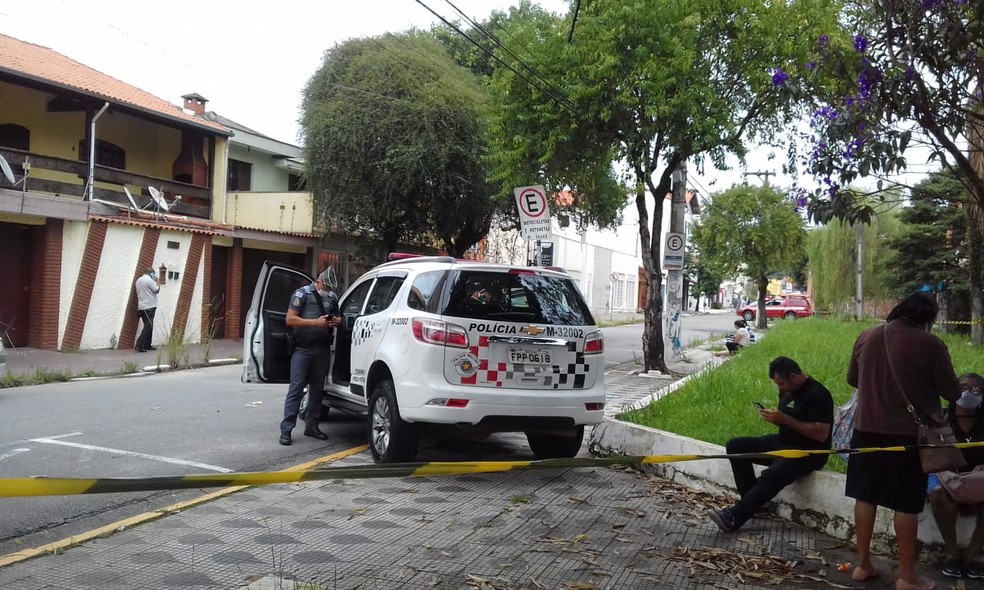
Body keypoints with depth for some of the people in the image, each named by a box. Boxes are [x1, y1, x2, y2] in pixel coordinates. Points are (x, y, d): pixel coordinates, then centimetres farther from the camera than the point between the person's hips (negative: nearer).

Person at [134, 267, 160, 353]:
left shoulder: (138, 280, 14)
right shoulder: (149, 280, -13)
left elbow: (136, 290, 19)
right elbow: (157, 290, -9)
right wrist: (157, 281, 0)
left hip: (142, 307, 9)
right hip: (149, 307, -9)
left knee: (148, 326, 14)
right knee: (148, 326, -9)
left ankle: (147, 345, 15)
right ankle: (139, 345, -16)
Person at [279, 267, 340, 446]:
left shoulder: (333, 297, 10)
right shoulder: (302, 294, -5)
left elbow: (337, 317, 24)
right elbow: (290, 319, -10)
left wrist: (335, 322, -2)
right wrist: (316, 322, -19)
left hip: (322, 349, 5)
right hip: (302, 349, -5)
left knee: (317, 388, 11)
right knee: (296, 388, -7)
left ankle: (312, 426, 21)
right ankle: (286, 430, -6)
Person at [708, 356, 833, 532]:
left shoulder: (817, 394, -18)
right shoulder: (787, 391, 8)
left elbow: (822, 434, -24)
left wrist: (785, 419, -25)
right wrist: (773, 417, -4)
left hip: (808, 453, -9)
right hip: (783, 443, 9)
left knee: (771, 476, -33)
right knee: (735, 446, -5)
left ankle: (734, 518, -27)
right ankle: (752, 500, -7)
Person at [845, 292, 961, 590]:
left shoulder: (866, 337, 2)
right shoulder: (930, 344, -13)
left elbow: (852, 378, 15)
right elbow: (952, 392, -7)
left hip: (867, 429, 5)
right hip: (908, 433, -4)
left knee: (866, 497, 13)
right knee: (906, 505, 5)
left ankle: (863, 565, 21)